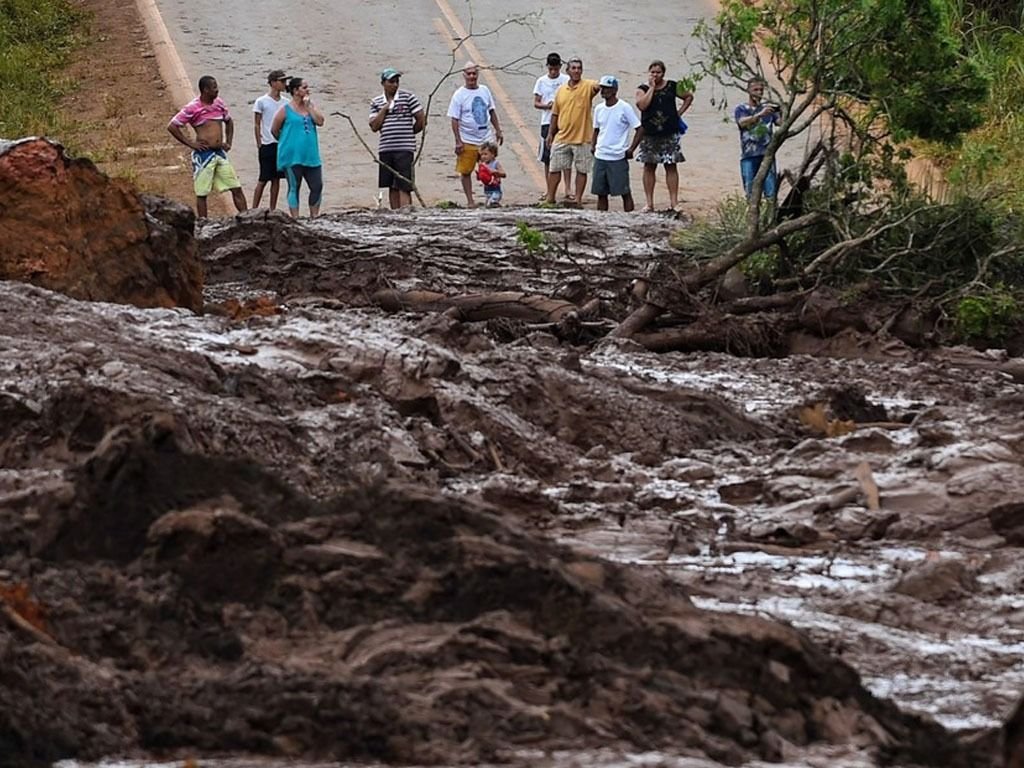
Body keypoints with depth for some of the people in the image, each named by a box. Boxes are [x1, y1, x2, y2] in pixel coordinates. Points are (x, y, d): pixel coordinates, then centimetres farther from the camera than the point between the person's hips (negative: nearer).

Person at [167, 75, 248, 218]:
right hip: (203, 154, -6)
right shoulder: (193, 108, -10)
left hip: (220, 153, 6)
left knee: (236, 188, 3)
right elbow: (172, 126, -10)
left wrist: (228, 142, 13)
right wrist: (190, 143, -11)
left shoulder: (219, 103, 7)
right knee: (202, 193, 2)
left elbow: (229, 121, 26)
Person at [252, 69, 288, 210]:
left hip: (281, 144, 5)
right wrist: (259, 145, -6)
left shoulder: (285, 103, 9)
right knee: (263, 179, -5)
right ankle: (254, 209, 0)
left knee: (276, 178, 7)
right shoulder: (261, 102, -5)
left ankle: (272, 210, 12)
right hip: (267, 145, -5)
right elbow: (256, 125, -3)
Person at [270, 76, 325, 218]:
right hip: (292, 157, -5)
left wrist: (308, 106, -9)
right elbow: (274, 130, 1)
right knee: (294, 188, 1)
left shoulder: (311, 105, 9)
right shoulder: (286, 110, -6)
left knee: (317, 186, 4)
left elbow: (320, 121, -6)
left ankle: (314, 217, 15)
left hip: (311, 155, 5)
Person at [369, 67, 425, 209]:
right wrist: (384, 108, -4)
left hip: (404, 149, -4)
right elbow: (374, 126, 2)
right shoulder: (376, 102, 11)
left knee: (404, 187, -10)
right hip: (385, 149, 4)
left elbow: (422, 120, 1)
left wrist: (408, 133, 8)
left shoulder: (408, 97, 0)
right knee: (392, 187, 8)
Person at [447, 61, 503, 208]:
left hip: (486, 139, 4)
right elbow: (454, 120, -9)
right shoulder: (459, 95, -8)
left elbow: (492, 112, 18)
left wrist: (498, 130, 14)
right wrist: (458, 141, -15)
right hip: (468, 141, -4)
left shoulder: (484, 90, 7)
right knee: (465, 172, 1)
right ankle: (470, 201, 9)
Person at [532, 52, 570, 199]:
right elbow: (536, 103, 6)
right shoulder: (542, 81, 6)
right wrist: (547, 106, -13)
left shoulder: (566, 80, 2)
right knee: (547, 158, 5)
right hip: (547, 122, 2)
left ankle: (567, 189, -2)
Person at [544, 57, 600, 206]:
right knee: (554, 168, 7)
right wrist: (551, 133, 11)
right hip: (562, 138, 3)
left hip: (582, 138, -3)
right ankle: (550, 198, 18)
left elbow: (598, 85, -26)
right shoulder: (561, 90, 8)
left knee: (582, 170, 4)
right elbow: (555, 114, 13)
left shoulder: (587, 86, -4)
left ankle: (578, 199, 12)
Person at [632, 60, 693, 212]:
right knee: (649, 167, 3)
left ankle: (674, 202, 0)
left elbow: (689, 97, 18)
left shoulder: (672, 87, 5)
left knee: (671, 166, -1)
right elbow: (642, 105, -16)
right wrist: (652, 87, -11)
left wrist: (679, 112, 6)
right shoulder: (642, 89, 2)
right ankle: (649, 203, 8)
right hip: (649, 135, 0)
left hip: (669, 134, 0)